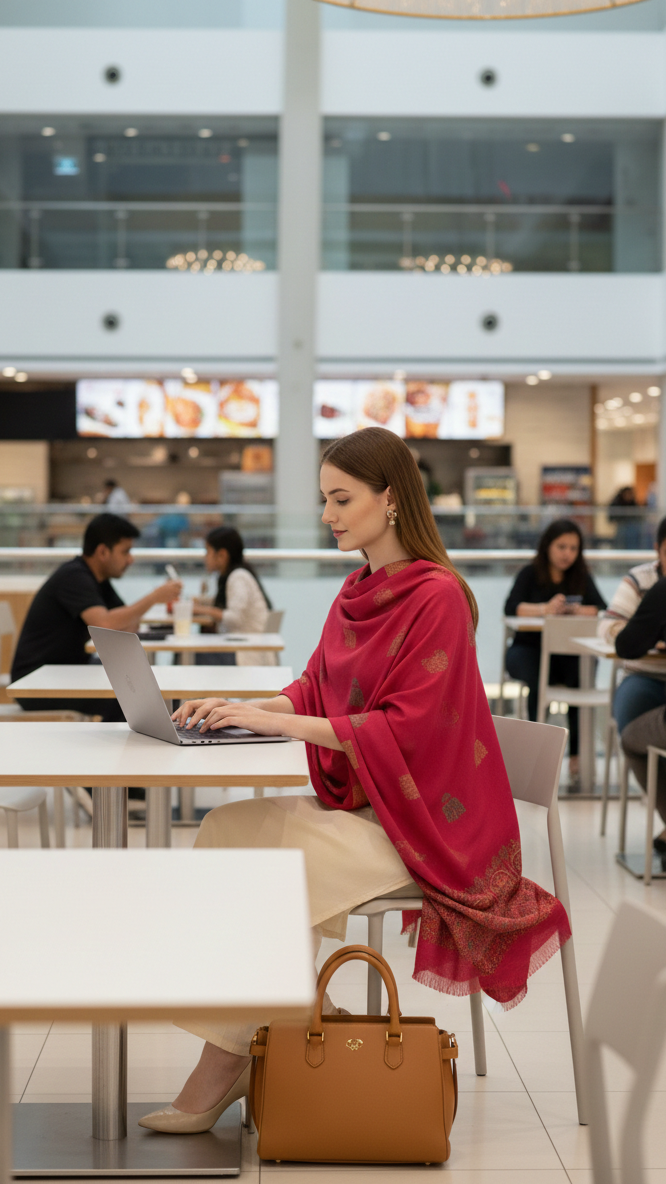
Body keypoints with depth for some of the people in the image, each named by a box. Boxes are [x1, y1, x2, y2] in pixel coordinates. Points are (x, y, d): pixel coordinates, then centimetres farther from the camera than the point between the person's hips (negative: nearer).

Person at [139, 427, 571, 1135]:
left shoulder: (436, 596, -16)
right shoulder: (359, 591, 10)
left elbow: (403, 728, -21)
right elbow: (316, 689, 14)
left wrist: (276, 723, -23)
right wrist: (242, 709, -6)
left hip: (420, 816, -8)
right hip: (357, 801, 8)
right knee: (226, 828, -13)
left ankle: (221, 1073, -8)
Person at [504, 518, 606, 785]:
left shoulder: (581, 577, 12)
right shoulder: (530, 574, 6)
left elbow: (602, 610, -3)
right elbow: (511, 608, -11)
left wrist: (576, 610, -23)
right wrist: (545, 609, -26)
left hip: (568, 651, 2)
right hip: (529, 649, -1)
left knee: (583, 673, -33)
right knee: (538, 679, -36)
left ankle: (577, 756, -30)